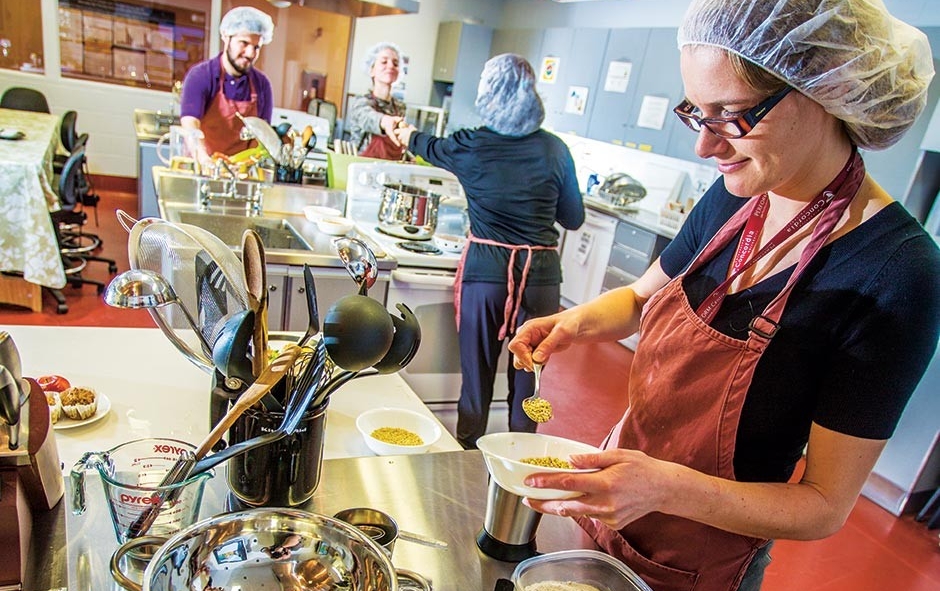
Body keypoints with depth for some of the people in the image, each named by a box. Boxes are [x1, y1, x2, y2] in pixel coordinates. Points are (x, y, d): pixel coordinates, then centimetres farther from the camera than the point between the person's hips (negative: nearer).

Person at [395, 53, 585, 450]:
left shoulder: (470, 147, -2)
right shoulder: (554, 150, 1)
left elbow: (426, 145, 20)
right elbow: (574, 218, 9)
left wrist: (403, 132, 42)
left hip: (486, 268, -1)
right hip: (541, 272, 2)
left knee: (477, 370, 12)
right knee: (529, 371, 14)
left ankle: (469, 449, 27)